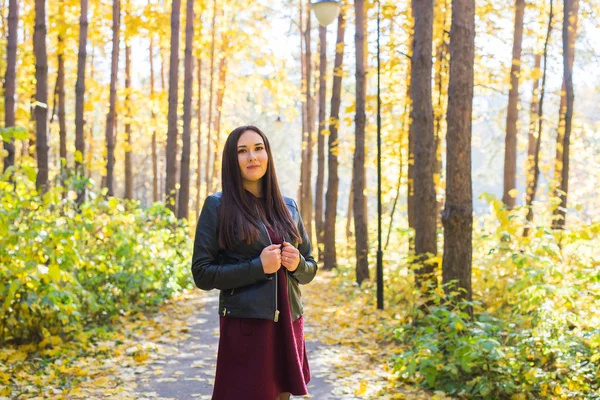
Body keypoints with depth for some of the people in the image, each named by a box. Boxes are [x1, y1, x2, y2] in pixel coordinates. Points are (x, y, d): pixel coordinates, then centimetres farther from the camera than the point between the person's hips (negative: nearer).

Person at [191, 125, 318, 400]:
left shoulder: (288, 207, 10)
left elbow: (310, 268, 17)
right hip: (245, 326, -4)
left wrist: (297, 264, -6)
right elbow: (202, 274, -7)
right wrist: (257, 267, -17)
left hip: (288, 324, 4)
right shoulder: (217, 206, -3)